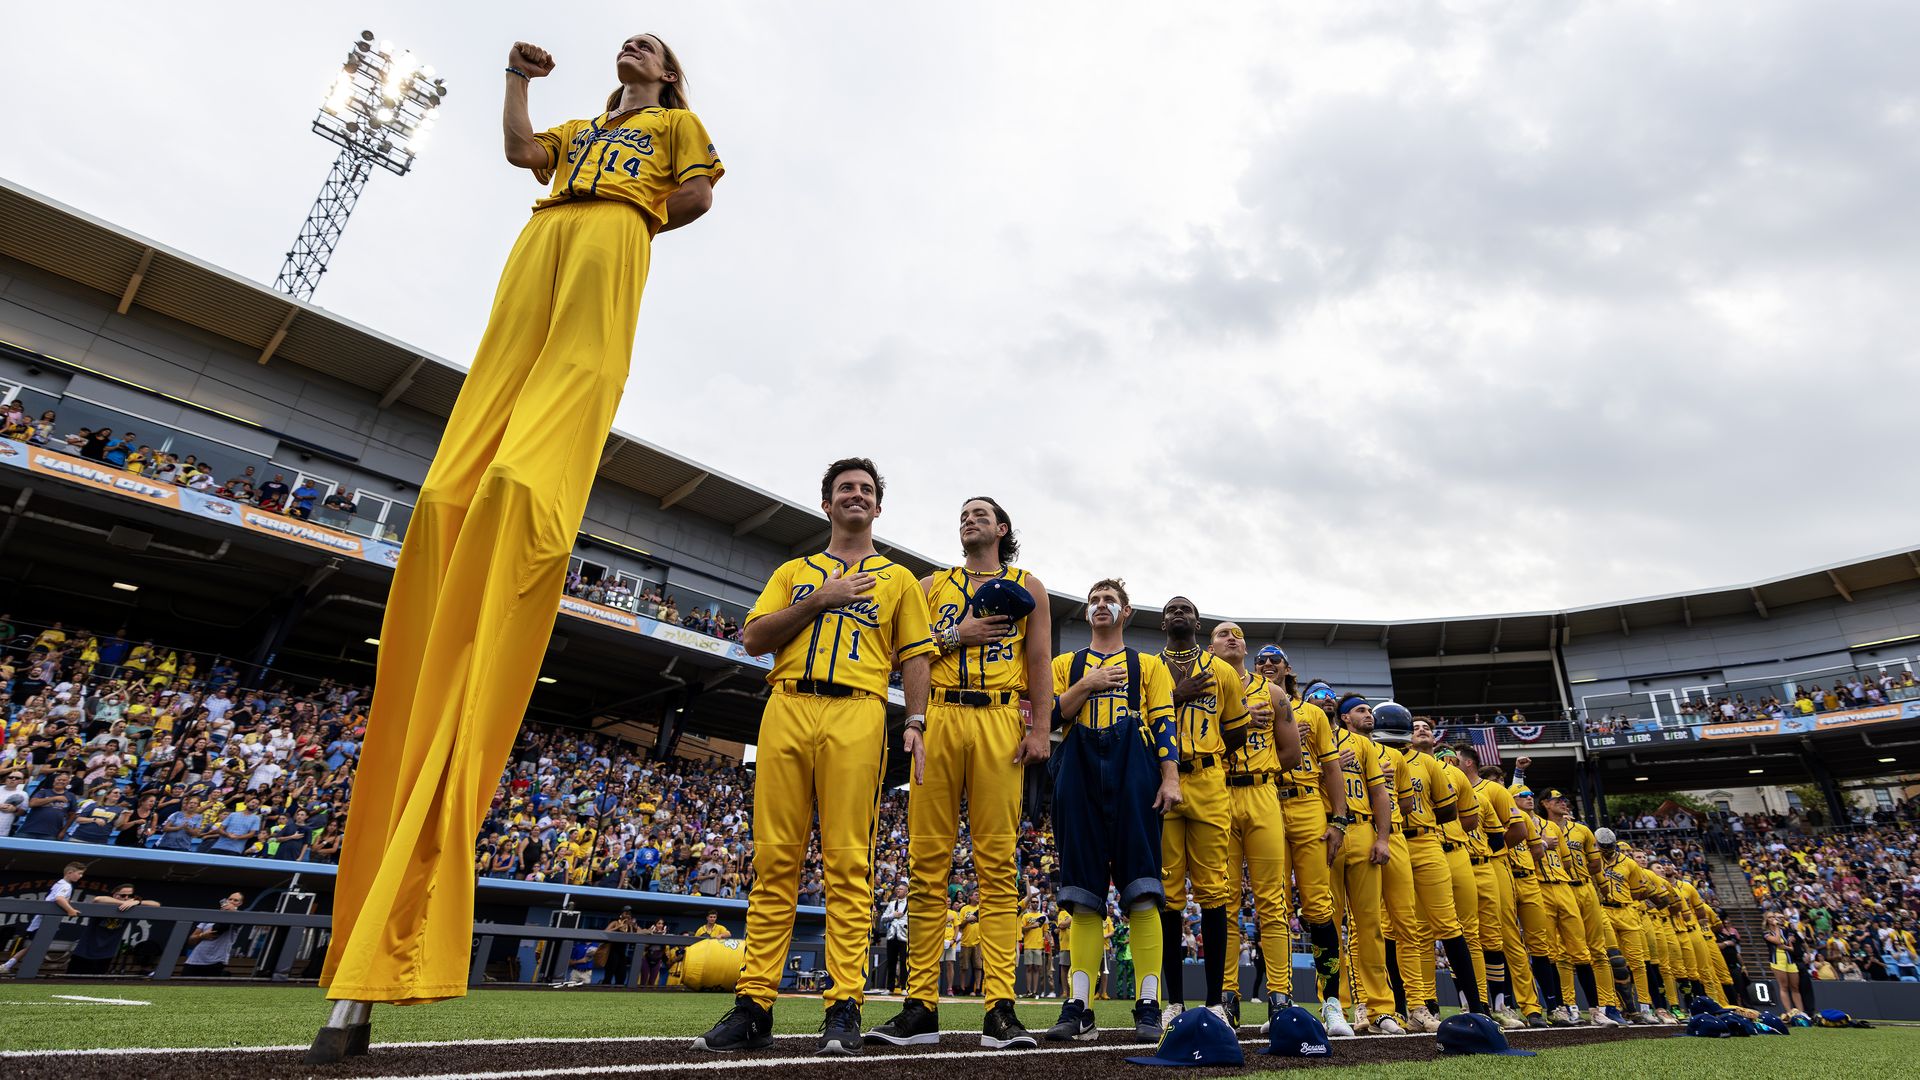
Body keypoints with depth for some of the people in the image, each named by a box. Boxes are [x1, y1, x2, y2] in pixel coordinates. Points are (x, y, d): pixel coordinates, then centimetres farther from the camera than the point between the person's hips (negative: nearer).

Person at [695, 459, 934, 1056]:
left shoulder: (898, 579, 18)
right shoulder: (794, 571, 23)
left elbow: (915, 659, 10)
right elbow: (754, 638, 11)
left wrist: (916, 730, -4)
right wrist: (821, 600, 1)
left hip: (857, 715, -2)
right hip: (785, 710, 2)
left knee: (848, 862, -7)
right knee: (774, 858, 0)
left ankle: (844, 1008, -2)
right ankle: (754, 1005, 5)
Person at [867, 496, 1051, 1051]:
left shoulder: (1027, 587, 17)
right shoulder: (931, 586, 21)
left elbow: (1039, 663, 8)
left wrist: (1040, 728, -3)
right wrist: (954, 636, -2)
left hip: (1001, 722, -1)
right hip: (938, 718, 2)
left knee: (997, 864, -5)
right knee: (927, 862, -1)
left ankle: (1000, 1009, -2)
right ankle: (920, 1006, 4)